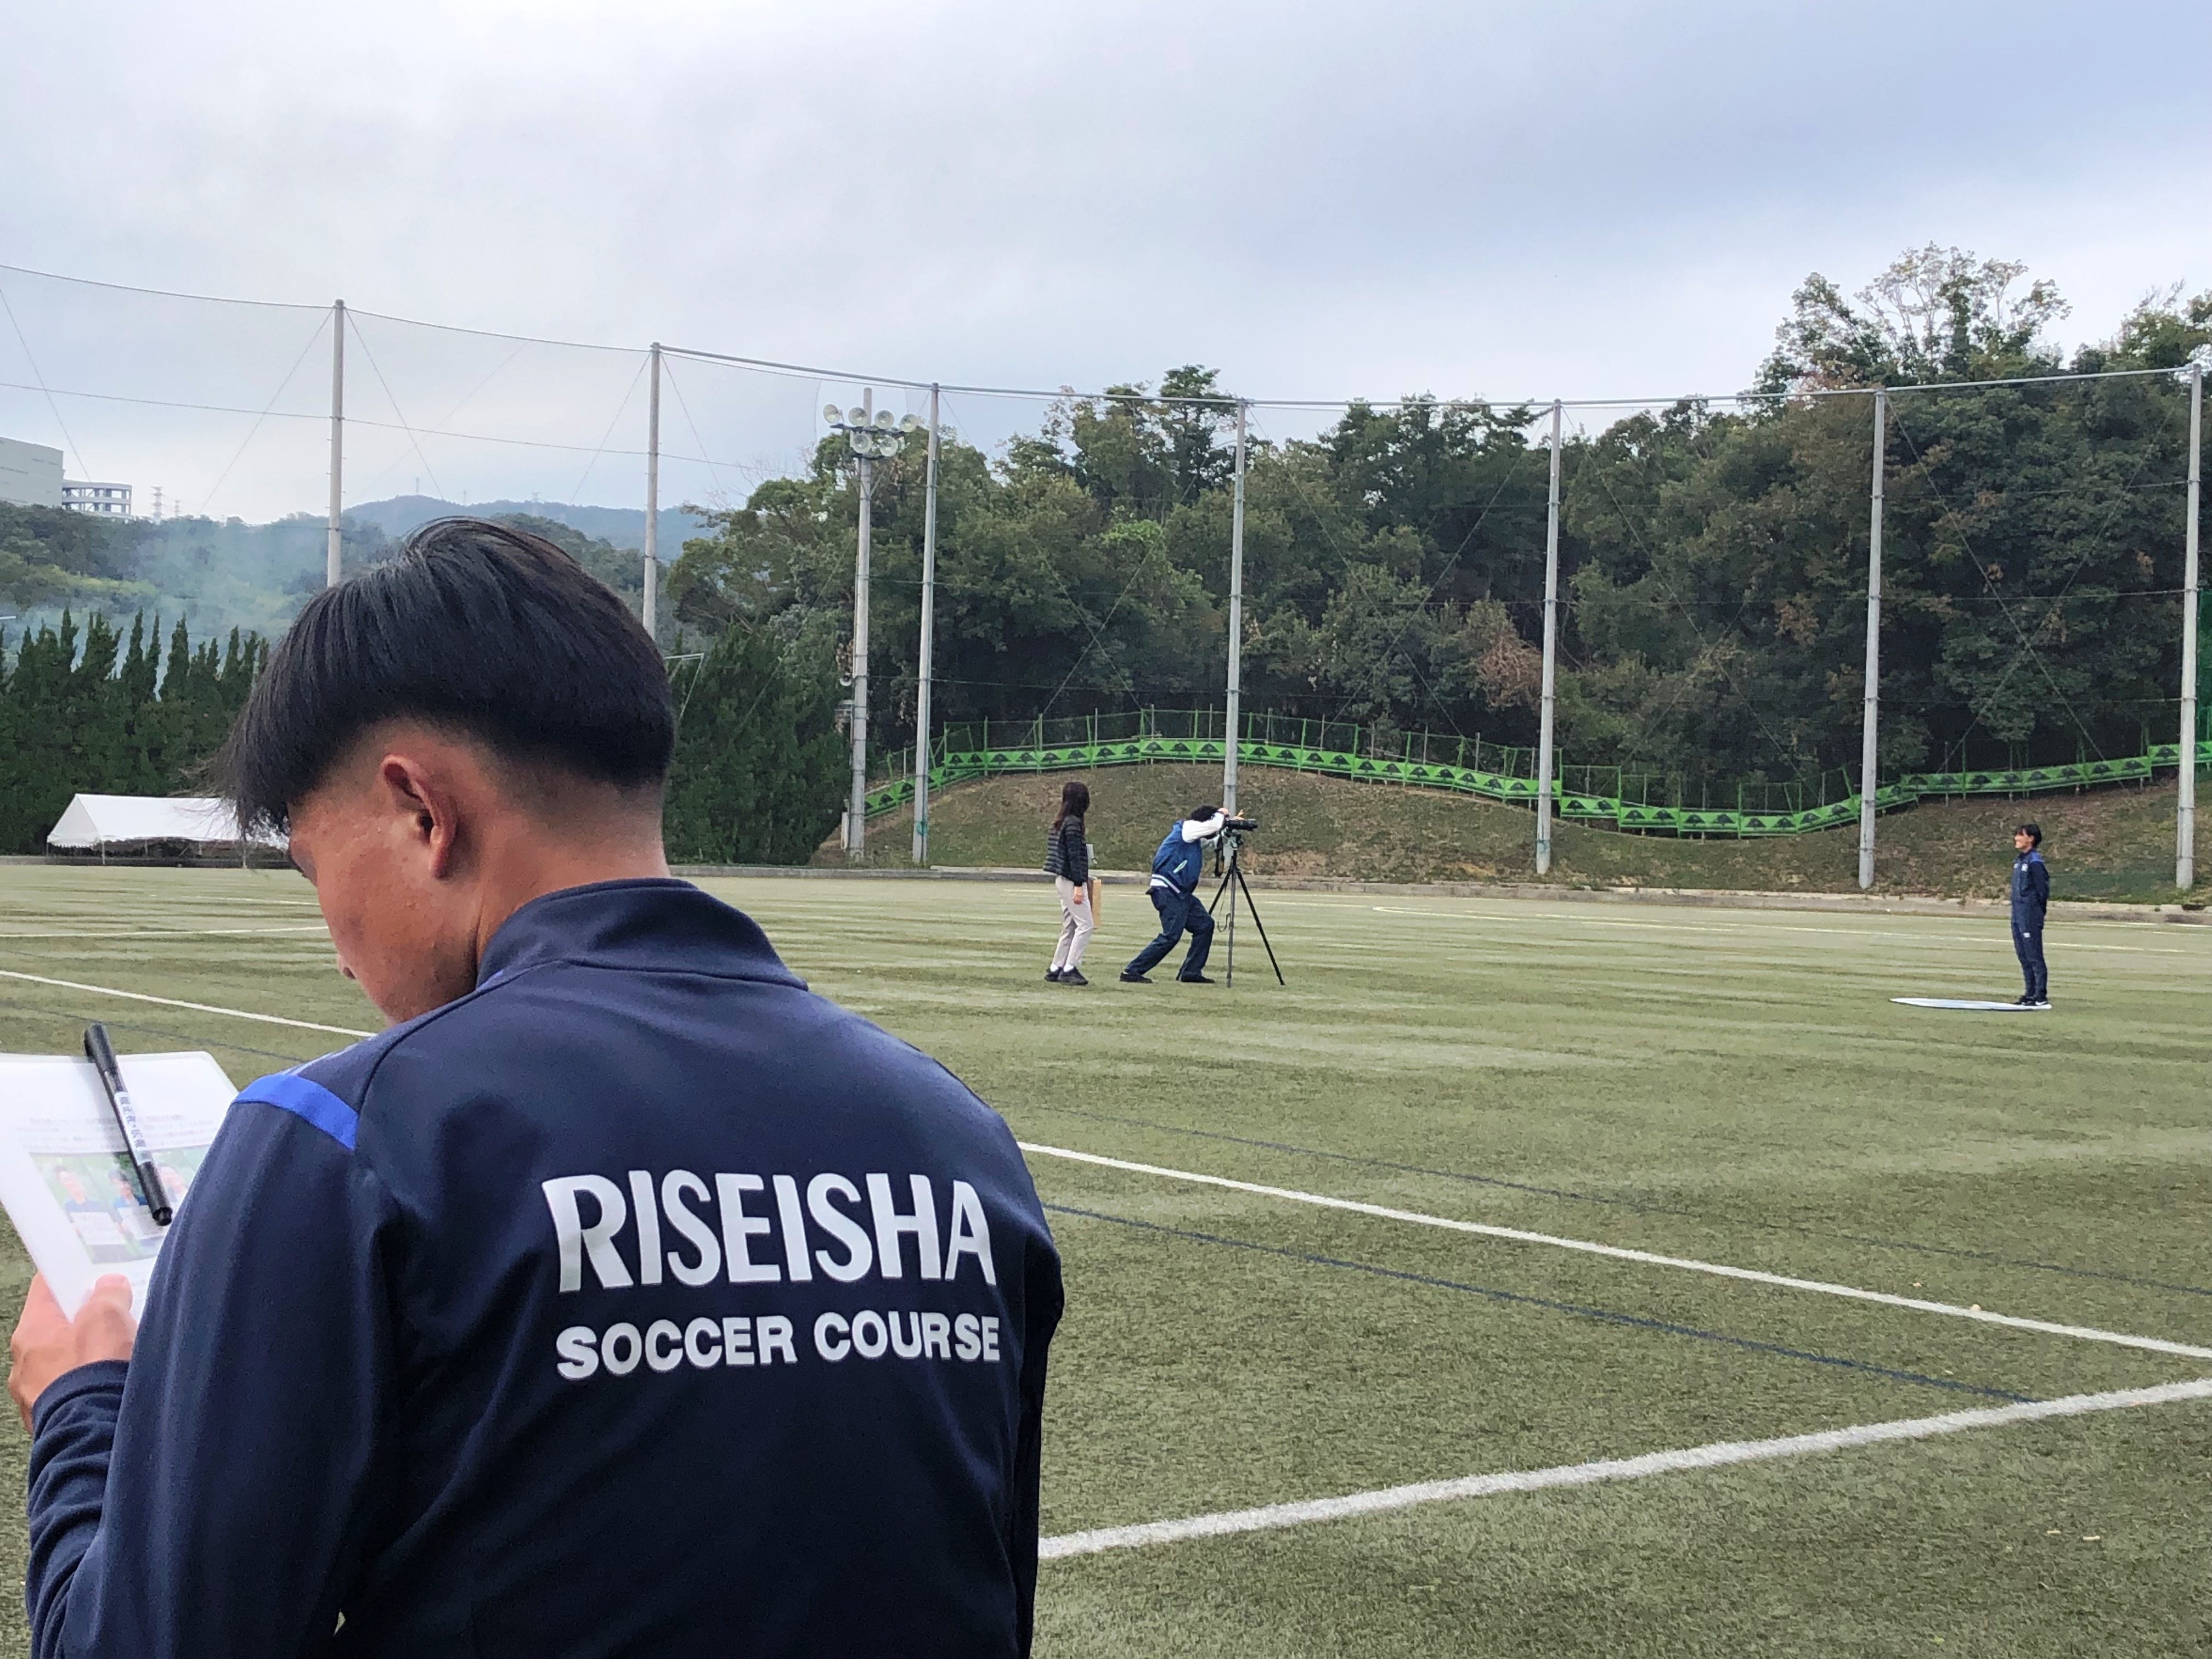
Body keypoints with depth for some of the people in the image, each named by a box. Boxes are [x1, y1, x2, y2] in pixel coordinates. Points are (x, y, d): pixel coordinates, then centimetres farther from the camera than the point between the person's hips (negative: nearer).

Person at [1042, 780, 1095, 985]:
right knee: (1085, 924, -8)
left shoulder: (1061, 822, 13)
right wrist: (1079, 886, -21)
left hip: (1063, 881, 10)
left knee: (1069, 927, 13)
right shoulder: (1073, 823, -15)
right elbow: (1074, 856, -19)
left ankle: (1056, 969, 14)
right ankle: (1069, 969, -9)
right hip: (1070, 881, -10)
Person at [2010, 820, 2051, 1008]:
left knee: (2034, 957, -6)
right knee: (2023, 956, 13)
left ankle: (2041, 998, -4)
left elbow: (2043, 890, -12)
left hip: (2030, 918, -9)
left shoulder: (2035, 862, -13)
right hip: (2017, 916, 9)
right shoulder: (2019, 860, 13)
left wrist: (2037, 912, -7)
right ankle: (2031, 994, 20)